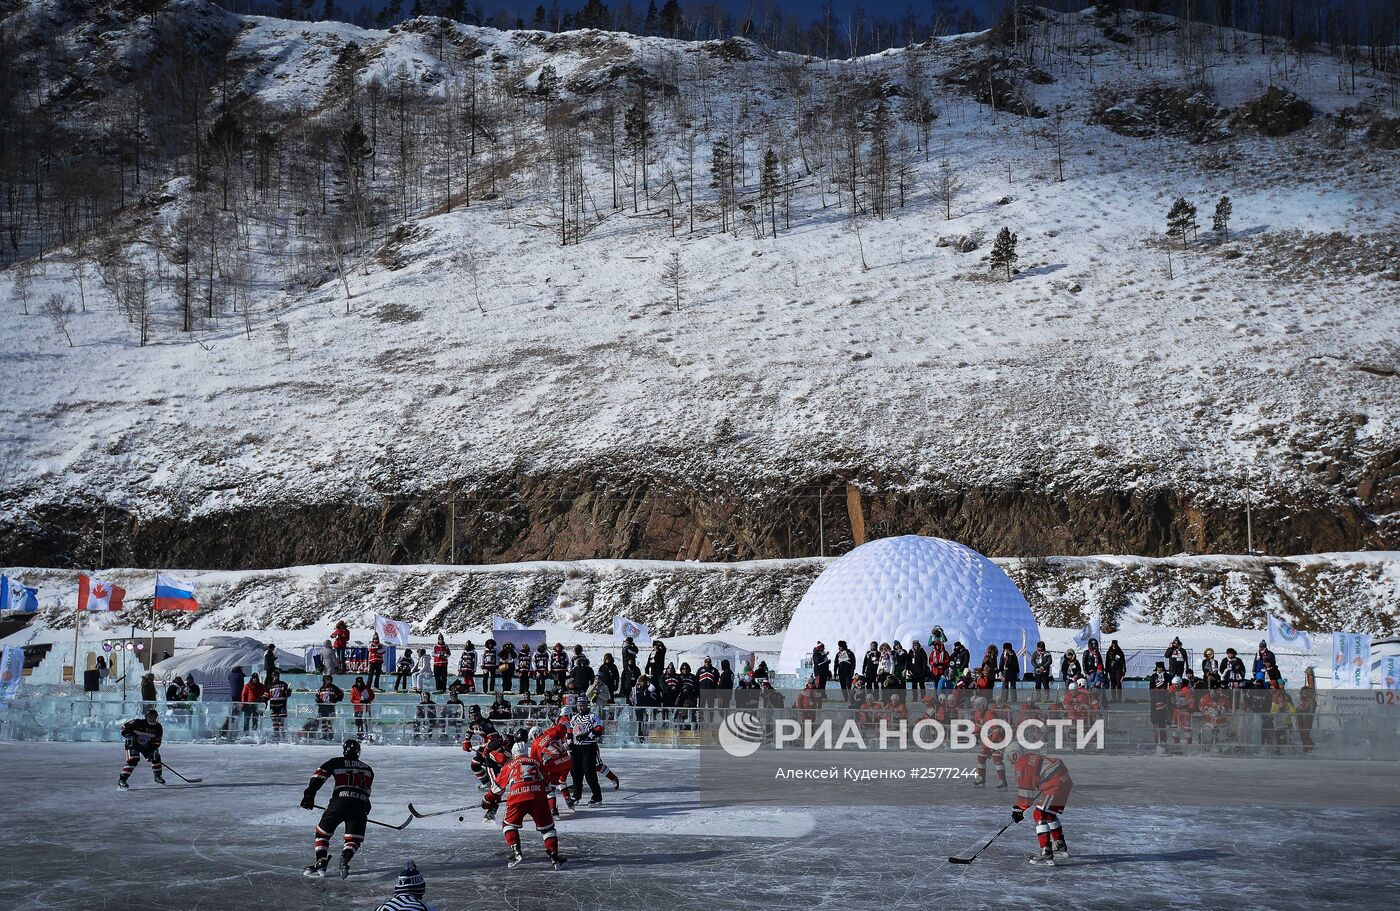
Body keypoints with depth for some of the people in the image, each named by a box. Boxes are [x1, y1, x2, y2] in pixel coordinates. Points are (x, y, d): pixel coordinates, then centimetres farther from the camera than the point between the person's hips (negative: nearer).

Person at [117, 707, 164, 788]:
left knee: (156, 757, 3)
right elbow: (124, 728, -16)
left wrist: (151, 752, -19)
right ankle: (122, 780, -21)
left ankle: (158, 776, 27)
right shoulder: (137, 723, -25)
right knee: (133, 760, -23)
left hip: (147, 745, 6)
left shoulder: (158, 728, -11)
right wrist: (130, 736, -27)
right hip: (133, 744, -6)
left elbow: (156, 742, -9)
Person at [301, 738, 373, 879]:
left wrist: (309, 795, -2)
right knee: (354, 839, 9)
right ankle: (345, 857, -21)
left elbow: (319, 775, -1)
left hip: (339, 803, -2)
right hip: (359, 806, 2)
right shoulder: (367, 769, 22)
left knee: (323, 832, 16)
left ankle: (320, 863, 4)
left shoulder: (336, 762, 11)